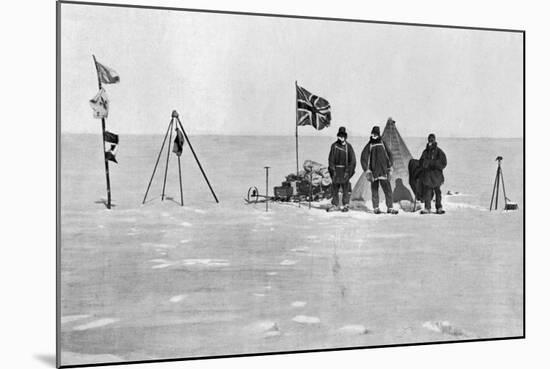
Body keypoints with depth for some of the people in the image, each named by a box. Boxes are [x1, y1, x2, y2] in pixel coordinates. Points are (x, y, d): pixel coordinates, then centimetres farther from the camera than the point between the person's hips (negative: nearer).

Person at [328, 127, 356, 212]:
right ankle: (335, 204, 13)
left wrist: (348, 171, -9)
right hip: (336, 170, 2)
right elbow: (331, 158, 5)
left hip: (345, 169, -2)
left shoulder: (348, 146, -1)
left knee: (345, 187, -4)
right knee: (335, 188, 6)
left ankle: (346, 205, 2)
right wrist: (332, 170, -4)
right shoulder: (334, 146, 4)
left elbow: (352, 160, -2)